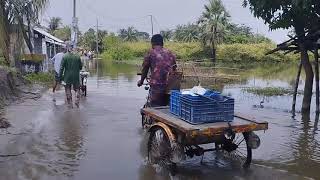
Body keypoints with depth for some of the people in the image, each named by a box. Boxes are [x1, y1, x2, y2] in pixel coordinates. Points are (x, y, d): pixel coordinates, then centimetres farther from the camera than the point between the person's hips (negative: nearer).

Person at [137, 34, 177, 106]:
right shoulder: (170, 53, 15)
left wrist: (141, 81, 31)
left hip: (156, 86, -4)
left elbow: (145, 70, 13)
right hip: (170, 87, 5)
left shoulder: (150, 53, 4)